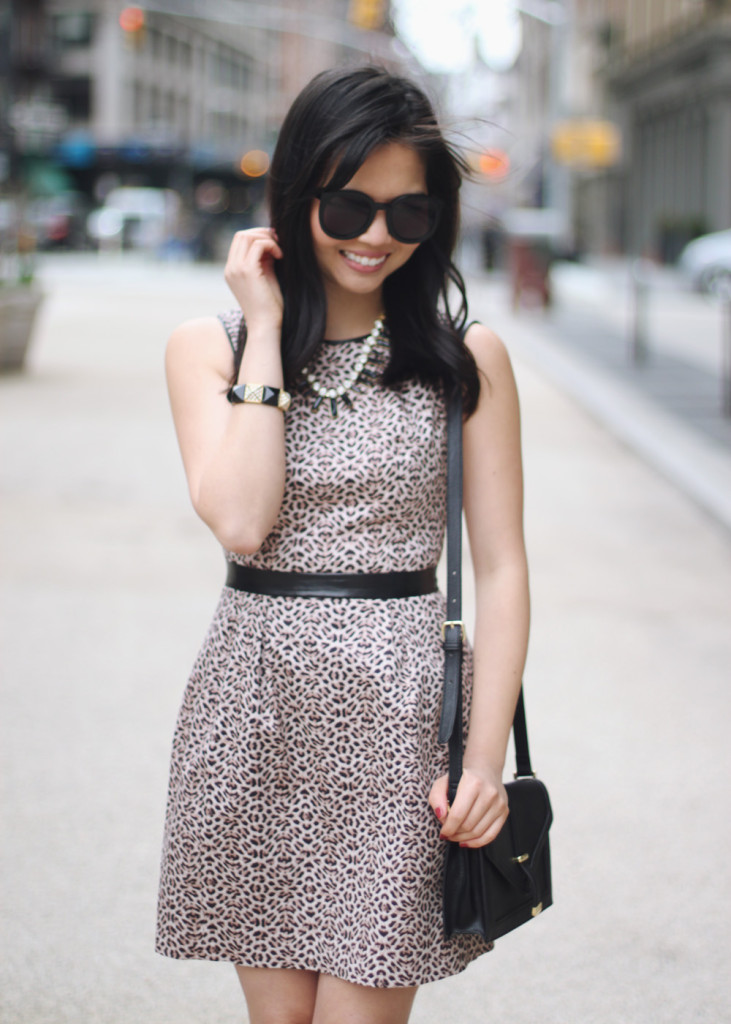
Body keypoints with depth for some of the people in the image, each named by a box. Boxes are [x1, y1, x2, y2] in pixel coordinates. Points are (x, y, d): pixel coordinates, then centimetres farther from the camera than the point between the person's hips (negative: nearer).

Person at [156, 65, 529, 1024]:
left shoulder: (468, 358, 2)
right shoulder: (209, 345, 4)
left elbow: (501, 568, 1)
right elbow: (241, 521, -11)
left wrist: (486, 757, -8)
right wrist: (267, 332, -8)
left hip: (402, 705, -1)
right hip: (257, 701, 2)